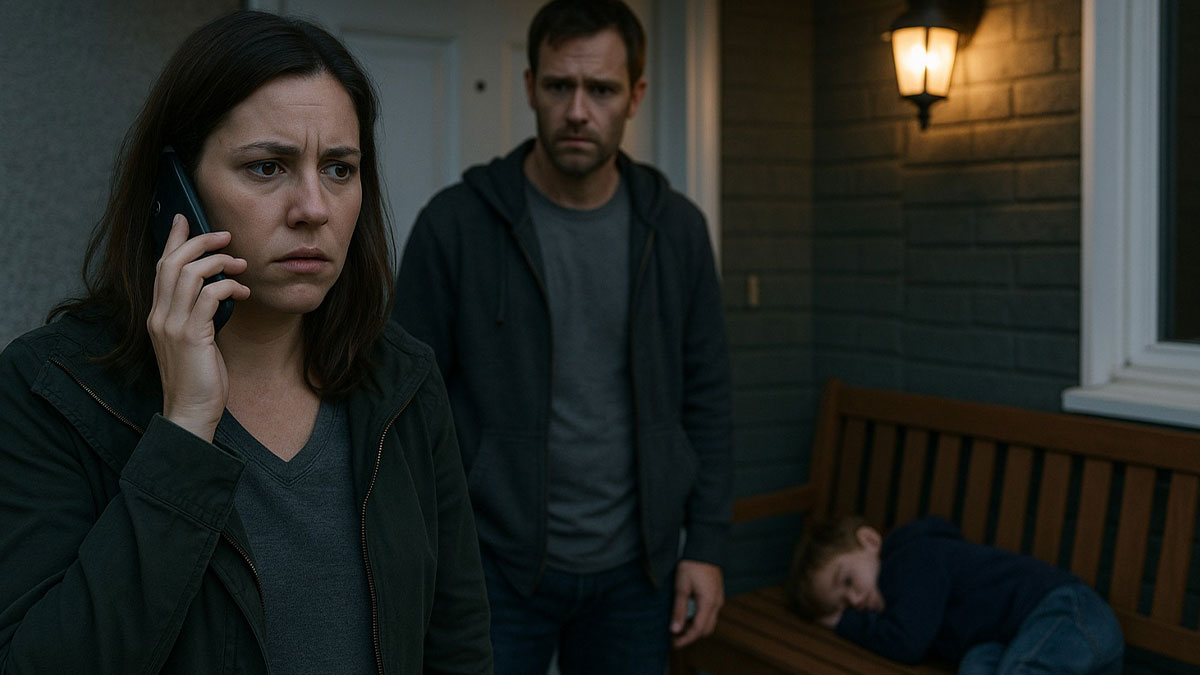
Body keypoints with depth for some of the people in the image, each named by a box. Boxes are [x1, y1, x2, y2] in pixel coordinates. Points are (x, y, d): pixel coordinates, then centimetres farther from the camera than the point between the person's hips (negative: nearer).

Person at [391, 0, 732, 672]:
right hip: (495, 567, -2)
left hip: (634, 568, 3)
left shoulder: (677, 228, 0)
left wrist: (706, 544, 1)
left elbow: (706, 397, 5)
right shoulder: (456, 223, -9)